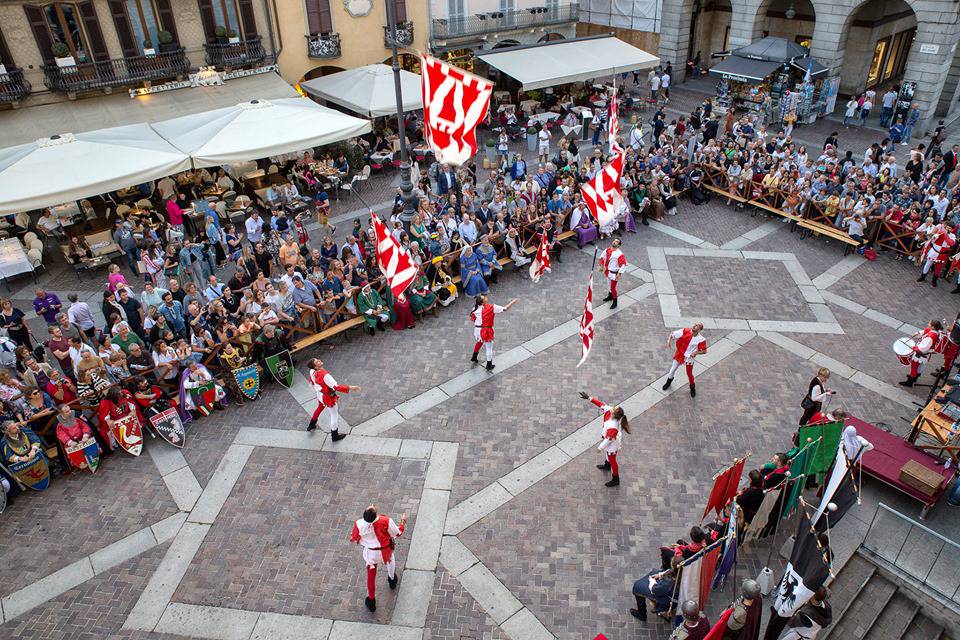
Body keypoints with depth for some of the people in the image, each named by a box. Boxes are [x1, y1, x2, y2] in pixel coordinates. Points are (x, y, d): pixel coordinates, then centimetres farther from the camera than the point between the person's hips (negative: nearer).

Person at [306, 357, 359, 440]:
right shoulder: (325, 375, -39)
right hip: (328, 398, -8)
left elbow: (312, 382, 6)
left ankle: (311, 426, 57)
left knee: (319, 408, 35)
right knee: (334, 415, 13)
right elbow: (336, 387, -40)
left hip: (320, 395, 8)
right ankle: (335, 436, 29)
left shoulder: (312, 372, -15)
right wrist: (350, 387, -39)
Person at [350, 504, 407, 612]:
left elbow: (353, 539, -11)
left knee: (371, 576, 21)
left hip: (370, 553, 0)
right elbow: (398, 533, -15)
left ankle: (371, 600, 35)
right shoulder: (386, 521, -33)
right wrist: (403, 521, 1)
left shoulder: (359, 524, -30)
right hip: (385, 550, 0)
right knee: (390, 559, 35)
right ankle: (392, 580, 60)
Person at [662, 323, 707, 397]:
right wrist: (669, 341, -27)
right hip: (679, 355, 2)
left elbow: (704, 350, -9)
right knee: (673, 369, 19)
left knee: (689, 374, 13)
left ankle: (692, 387, 42)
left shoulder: (701, 339, -20)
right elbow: (672, 335, -9)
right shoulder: (685, 331, -18)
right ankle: (669, 381, 49)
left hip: (689, 358, -2)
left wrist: (696, 352, -26)